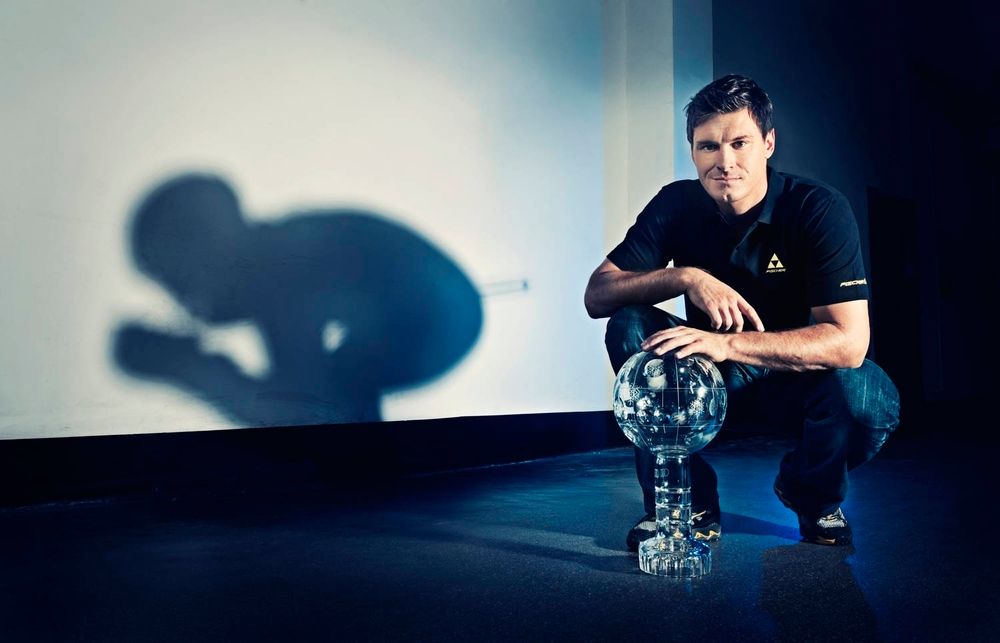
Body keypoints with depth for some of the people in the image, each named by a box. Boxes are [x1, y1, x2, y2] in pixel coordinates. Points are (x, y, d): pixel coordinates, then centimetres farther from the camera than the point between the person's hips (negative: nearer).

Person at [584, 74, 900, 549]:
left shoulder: (819, 210, -20)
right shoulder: (676, 205, -11)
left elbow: (848, 342, -30)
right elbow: (596, 294, -16)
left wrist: (726, 344, -41)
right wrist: (686, 277, -32)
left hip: (799, 381, -2)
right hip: (713, 384, 2)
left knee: (869, 399, -34)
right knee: (629, 326, -23)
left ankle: (814, 495, 4)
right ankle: (687, 504, -10)